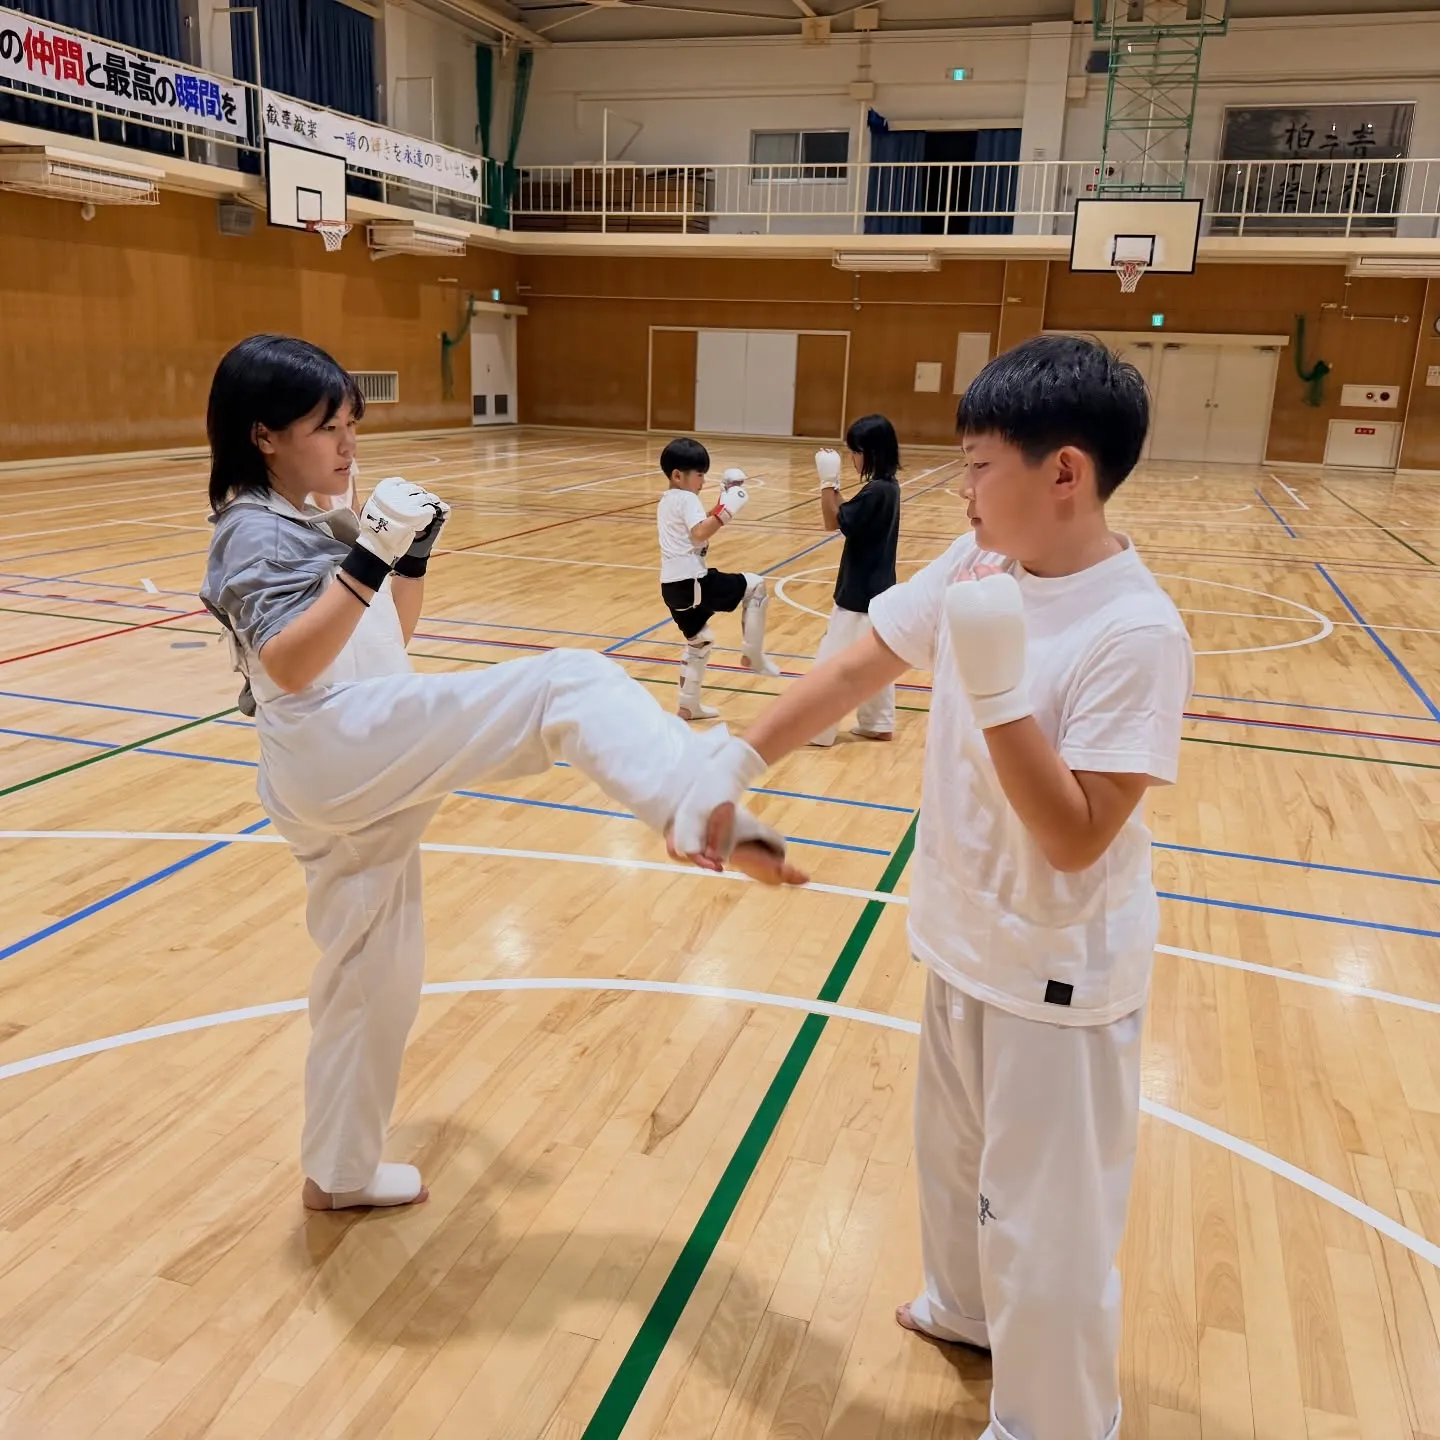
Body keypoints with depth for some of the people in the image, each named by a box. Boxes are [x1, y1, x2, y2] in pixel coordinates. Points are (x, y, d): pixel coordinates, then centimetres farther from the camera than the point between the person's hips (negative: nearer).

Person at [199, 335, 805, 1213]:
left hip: (351, 779, 10)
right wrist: (369, 554, -27)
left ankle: (340, 1171, 36)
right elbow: (289, 664, -21)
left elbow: (392, 635, 25)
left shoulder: (317, 522, 21)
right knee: (572, 685, -20)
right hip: (340, 748, -10)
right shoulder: (255, 533, -6)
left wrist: (412, 556, 9)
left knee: (372, 975, 20)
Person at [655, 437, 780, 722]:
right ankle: (753, 655, 1)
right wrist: (727, 511, -24)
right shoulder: (687, 499, -9)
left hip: (673, 586, 10)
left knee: (699, 640, 25)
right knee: (755, 587, -2)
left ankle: (689, 705, 30)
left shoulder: (666, 501, 20)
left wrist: (719, 510, 20)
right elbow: (700, 534, -25)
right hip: (692, 583, -10)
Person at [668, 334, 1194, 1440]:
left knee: (1045, 1225, 9)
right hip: (966, 936, 8)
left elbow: (1074, 840, -28)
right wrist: (731, 768, -4)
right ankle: (970, 1308, 56)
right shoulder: (981, 565, -7)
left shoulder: (1135, 633, -27)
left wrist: (997, 684, -35)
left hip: (1060, 971, -7)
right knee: (958, 1156, 29)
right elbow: (854, 671, 0)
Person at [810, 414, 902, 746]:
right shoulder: (887, 487, 6)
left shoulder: (876, 491, -22)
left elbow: (833, 521, -16)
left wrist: (827, 481, -14)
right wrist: (833, 483, 2)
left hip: (861, 593, -10)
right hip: (876, 588, 10)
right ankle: (879, 724, 28)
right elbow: (846, 517, 12)